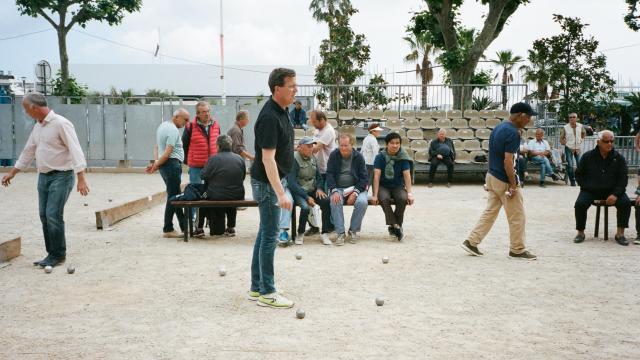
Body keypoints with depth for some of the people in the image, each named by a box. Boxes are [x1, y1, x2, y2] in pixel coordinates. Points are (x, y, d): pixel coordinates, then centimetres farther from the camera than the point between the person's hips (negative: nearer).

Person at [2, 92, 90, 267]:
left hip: (61, 176, -8)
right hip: (43, 176, 8)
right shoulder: (38, 126, 12)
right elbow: (28, 151, 22)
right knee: (44, 216, 7)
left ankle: (58, 255, 1)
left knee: (53, 215, -11)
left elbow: (75, 150, -21)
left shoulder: (61, 124, -15)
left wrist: (81, 178, -29)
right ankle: (52, 254, 15)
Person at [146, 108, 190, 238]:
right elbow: (168, 152, -19)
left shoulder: (162, 126, 17)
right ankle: (167, 230, -1)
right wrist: (156, 165, -10)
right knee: (172, 197, -5)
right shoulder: (173, 130, -15)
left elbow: (156, 147, 17)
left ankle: (184, 226, 19)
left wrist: (156, 163, 7)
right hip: (172, 165, -10)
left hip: (165, 166, 10)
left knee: (176, 196, 13)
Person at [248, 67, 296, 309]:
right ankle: (267, 293, 5)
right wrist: (280, 193, -32)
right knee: (270, 236, -4)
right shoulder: (270, 117, -22)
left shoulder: (282, 111, 8)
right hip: (268, 183, -10)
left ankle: (257, 288, 21)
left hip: (275, 180, 10)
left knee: (265, 234, 13)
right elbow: (267, 158, -27)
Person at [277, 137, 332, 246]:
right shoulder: (294, 159, -12)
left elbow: (319, 177, 20)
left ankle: (325, 233, -13)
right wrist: (307, 197, -23)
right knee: (306, 206, -34)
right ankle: (300, 234, -10)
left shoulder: (312, 159, 10)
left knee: (326, 201, -22)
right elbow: (291, 183, -18)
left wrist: (319, 188, -3)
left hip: (312, 191, 6)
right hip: (298, 192, -6)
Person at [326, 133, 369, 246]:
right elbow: (329, 174, -3)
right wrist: (334, 191, -19)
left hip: (355, 188, 0)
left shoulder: (358, 157, 2)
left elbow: (364, 177, -1)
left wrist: (355, 193, -16)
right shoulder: (334, 155, 2)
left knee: (362, 202, -30)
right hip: (338, 188, 0)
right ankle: (340, 233, -24)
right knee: (335, 201, -33)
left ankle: (353, 231, -10)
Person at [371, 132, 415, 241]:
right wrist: (375, 195, -23)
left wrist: (409, 193, -24)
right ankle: (396, 226, -29)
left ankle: (393, 226, -14)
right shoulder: (380, 157, -8)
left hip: (398, 186, 1)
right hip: (383, 186, -1)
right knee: (384, 198, -34)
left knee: (403, 199, -30)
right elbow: (376, 176, -14)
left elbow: (407, 175, -12)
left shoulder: (403, 158, -5)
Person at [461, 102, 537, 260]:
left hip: (492, 176, 9)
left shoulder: (498, 128, 9)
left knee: (490, 212, 14)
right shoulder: (513, 133, -20)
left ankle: (471, 242, 12)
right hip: (504, 181, -9)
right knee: (517, 217, 5)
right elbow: (508, 161, -24)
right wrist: (513, 185, -19)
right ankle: (517, 250, 15)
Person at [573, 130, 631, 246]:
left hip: (612, 191, 1)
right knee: (580, 204, -26)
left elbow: (623, 179, 0)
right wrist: (585, 187, -7)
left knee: (626, 203, -23)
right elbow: (579, 174, 8)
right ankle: (580, 233, -8)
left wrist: (615, 194, -15)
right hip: (590, 190, -1)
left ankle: (620, 234, -10)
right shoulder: (587, 156, -1)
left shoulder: (619, 158, 0)